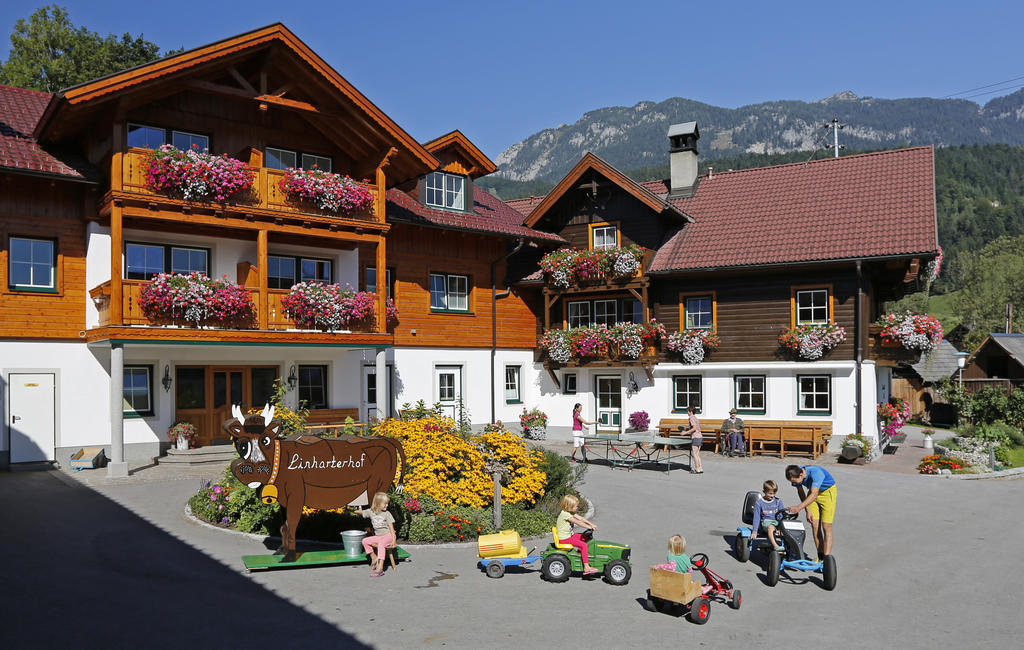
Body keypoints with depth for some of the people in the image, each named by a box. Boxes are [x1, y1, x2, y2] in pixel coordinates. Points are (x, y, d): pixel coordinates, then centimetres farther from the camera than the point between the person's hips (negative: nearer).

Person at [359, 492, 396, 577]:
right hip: (378, 536, 6)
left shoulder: (387, 514, -7)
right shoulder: (371, 512, 1)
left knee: (381, 544, -34)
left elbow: (391, 527, -9)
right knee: (365, 541, -9)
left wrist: (393, 539, -16)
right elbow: (362, 512, 22)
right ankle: (374, 558, 5)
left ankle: (380, 568, -41)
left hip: (387, 535, -5)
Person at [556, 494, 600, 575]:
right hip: (564, 538, -10)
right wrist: (589, 527, -18)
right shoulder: (565, 514, -22)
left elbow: (581, 518, 5)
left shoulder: (571, 513, 9)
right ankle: (586, 567, -20)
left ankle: (579, 553, 24)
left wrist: (592, 524, -4)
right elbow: (578, 522, -23)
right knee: (584, 545, -19)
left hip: (569, 535, 10)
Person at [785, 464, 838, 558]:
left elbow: (814, 495, -44)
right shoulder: (795, 475, -18)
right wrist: (807, 510, -4)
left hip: (828, 491, -5)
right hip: (813, 492, 5)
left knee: (826, 526, -11)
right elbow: (801, 492, -2)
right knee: (815, 525, -1)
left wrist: (799, 507, -50)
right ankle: (820, 555, 9)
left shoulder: (815, 472, -38)